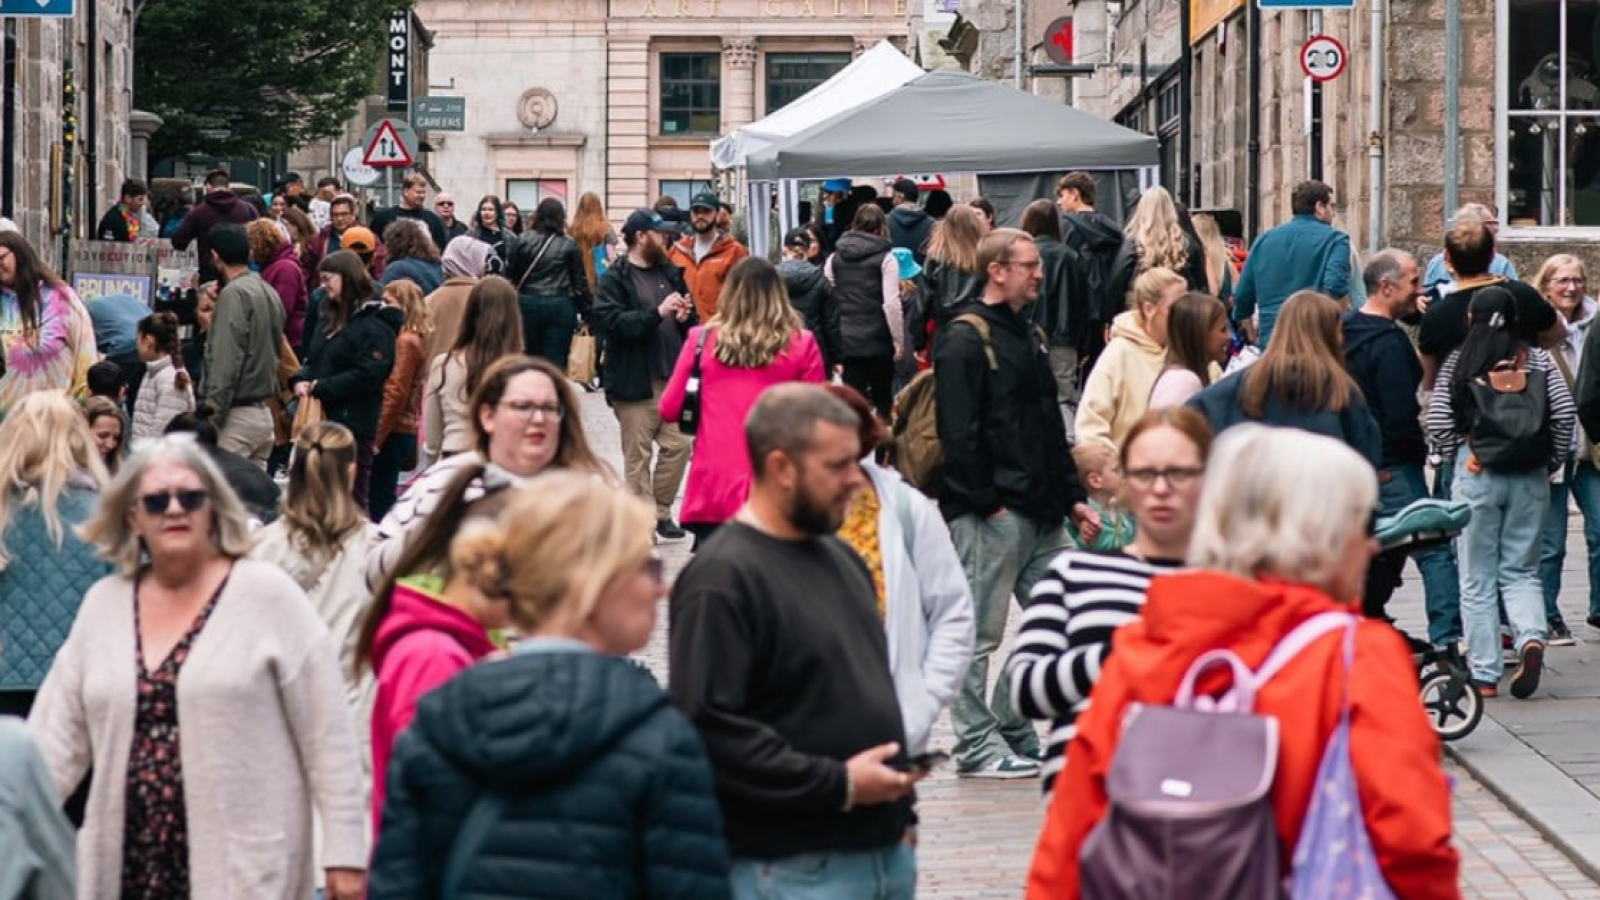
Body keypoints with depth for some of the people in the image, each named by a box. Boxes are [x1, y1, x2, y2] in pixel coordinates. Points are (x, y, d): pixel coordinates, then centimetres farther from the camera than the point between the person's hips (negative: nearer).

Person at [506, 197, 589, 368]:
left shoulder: (521, 242, 1)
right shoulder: (569, 246, -1)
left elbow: (510, 277, 2)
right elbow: (580, 282, 0)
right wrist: (585, 311, 7)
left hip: (528, 304, 1)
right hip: (561, 307, -1)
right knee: (555, 363, -2)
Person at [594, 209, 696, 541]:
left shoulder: (670, 273, 14)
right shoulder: (616, 279, -5)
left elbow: (691, 322, 23)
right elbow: (613, 322, -18)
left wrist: (685, 318, -1)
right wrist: (658, 313, -23)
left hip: (671, 376, 6)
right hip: (634, 380, -6)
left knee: (678, 445, 3)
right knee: (637, 454, 0)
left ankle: (661, 511, 17)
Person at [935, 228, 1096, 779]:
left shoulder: (1028, 339, 19)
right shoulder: (965, 342, -10)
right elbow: (958, 434, -16)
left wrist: (1072, 498, 16)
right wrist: (987, 502, -18)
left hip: (1039, 515, 9)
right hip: (989, 516, -9)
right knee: (979, 635, -2)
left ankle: (1010, 727, 19)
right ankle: (978, 746, 5)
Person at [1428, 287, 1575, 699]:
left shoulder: (1458, 362, -1)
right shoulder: (1537, 359, 2)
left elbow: (1437, 420, -7)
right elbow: (1564, 411, -5)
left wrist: (1457, 454, 9)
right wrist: (1553, 462, 7)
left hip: (1476, 476, -2)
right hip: (1530, 478, 2)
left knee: (1478, 578, 6)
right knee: (1521, 571, 12)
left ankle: (1484, 675, 5)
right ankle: (1531, 638, -16)